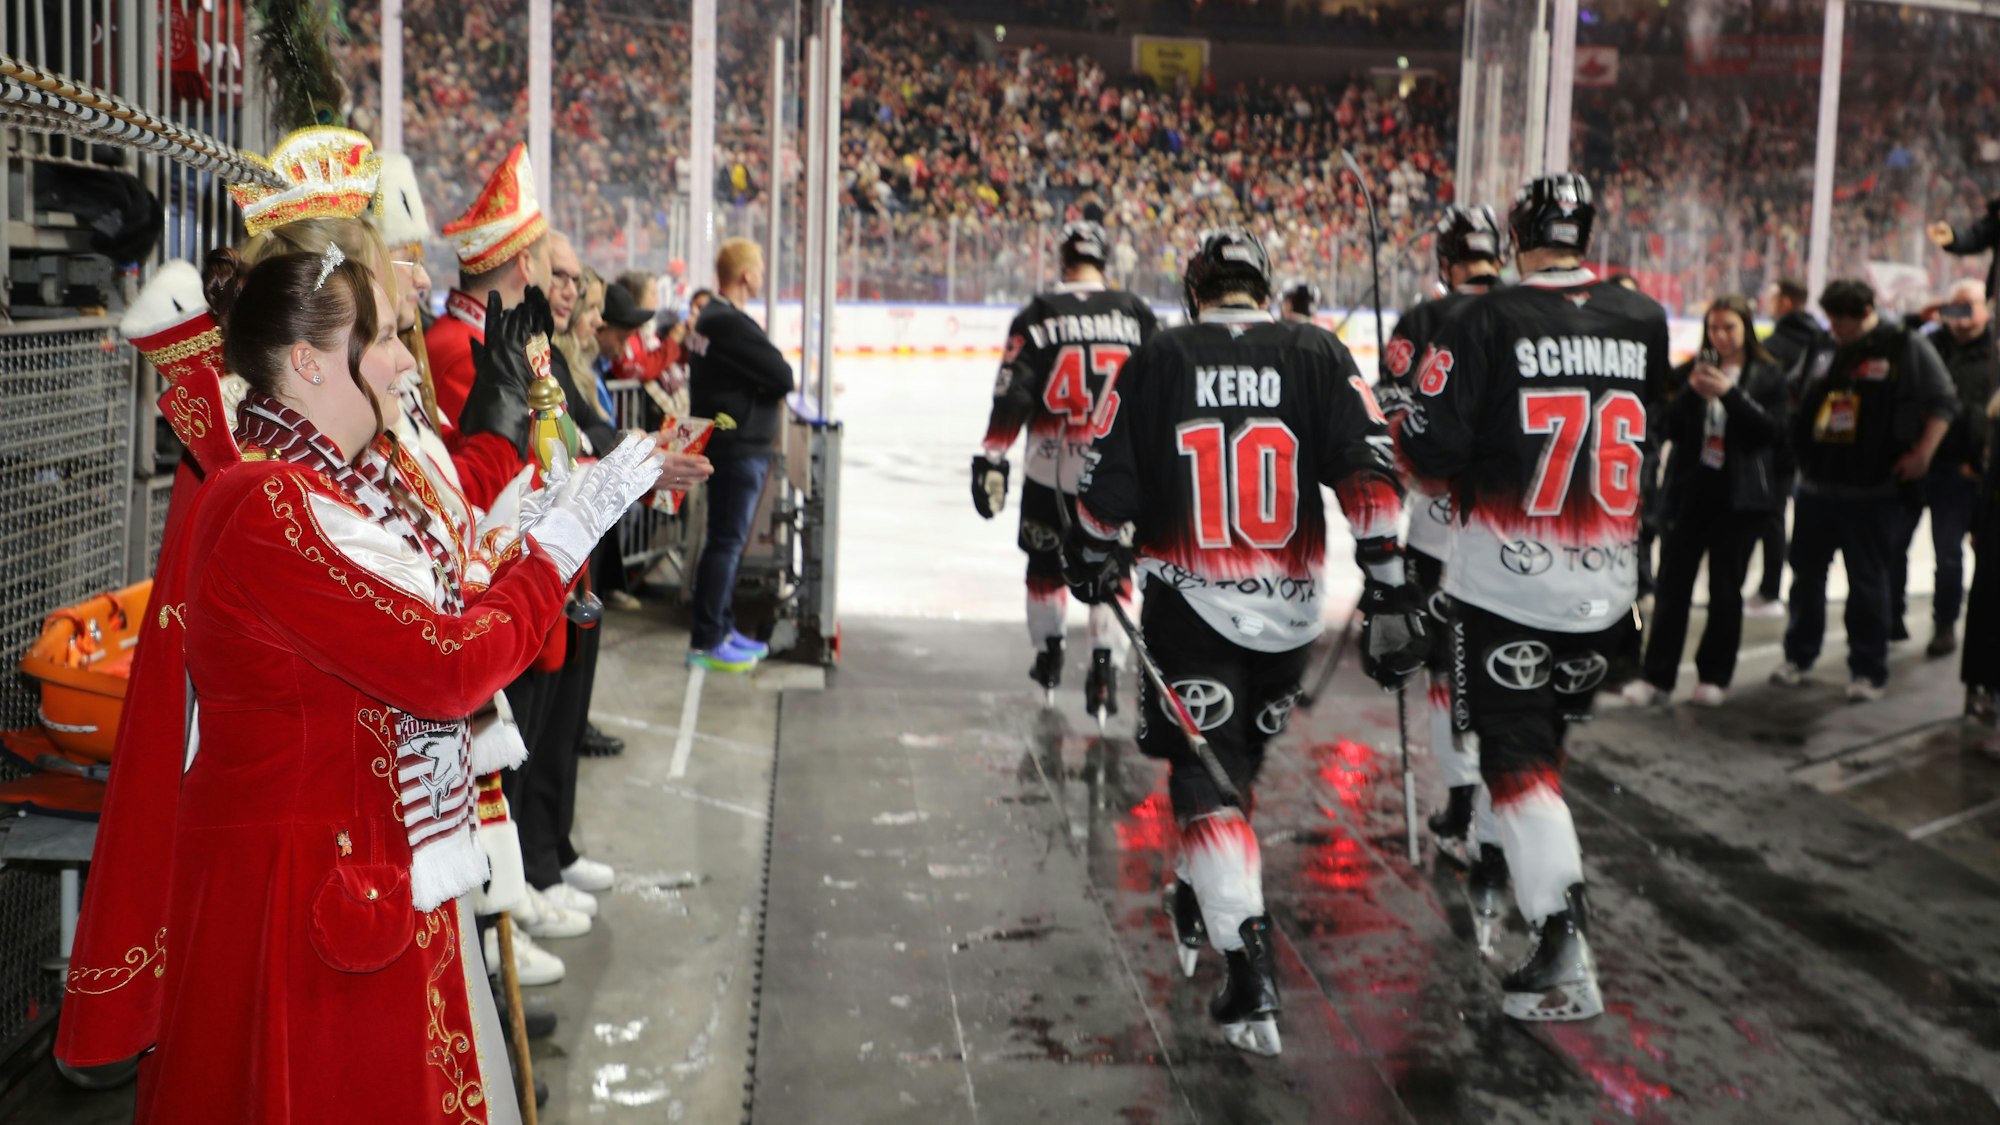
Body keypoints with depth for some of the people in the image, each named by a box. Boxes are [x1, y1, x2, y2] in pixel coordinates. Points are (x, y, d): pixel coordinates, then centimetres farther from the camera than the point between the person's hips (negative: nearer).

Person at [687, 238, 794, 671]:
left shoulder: (711, 317, 13)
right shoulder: (731, 324, -20)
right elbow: (782, 377, -20)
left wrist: (771, 390, -2)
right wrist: (778, 382, 0)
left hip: (730, 443, 11)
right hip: (738, 446, -11)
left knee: (728, 539, 17)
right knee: (726, 541, -5)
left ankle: (721, 629, 27)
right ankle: (705, 643, -1)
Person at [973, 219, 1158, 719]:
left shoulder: (1036, 316, -3)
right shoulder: (1136, 315, 1)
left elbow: (1011, 395, -7)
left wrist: (991, 459, -5)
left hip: (1050, 468, 0)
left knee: (1045, 561, 18)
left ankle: (1048, 657, 29)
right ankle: (1104, 664, -1)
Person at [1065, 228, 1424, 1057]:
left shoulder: (1157, 361, -2)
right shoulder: (1318, 356, 0)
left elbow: (1109, 484, 0)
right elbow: (1371, 475, -8)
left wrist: (1091, 562, 18)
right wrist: (1388, 590, -5)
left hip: (1190, 611, -3)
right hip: (1289, 614, 3)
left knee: (1207, 780, 1)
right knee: (1236, 761, 24)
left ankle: (1250, 971, -10)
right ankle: (1200, 903, 43)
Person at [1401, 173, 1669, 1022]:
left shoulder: (1486, 323, -13)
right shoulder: (1645, 322, 1)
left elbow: (1430, 448, -16)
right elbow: (1659, 437, 13)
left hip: (1504, 584, -5)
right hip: (1608, 588, 5)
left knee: (1517, 752, 1)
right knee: (1547, 729, 24)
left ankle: (1563, 942, -8)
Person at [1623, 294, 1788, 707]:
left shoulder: (1768, 375, 3)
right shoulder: (1689, 371, 8)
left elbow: (1772, 430, -7)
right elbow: (1663, 427, 0)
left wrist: (1730, 392, -17)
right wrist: (1691, 391, -16)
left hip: (1739, 495, -1)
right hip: (1689, 490, 1)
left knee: (1725, 588, 7)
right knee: (1672, 585, -1)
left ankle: (1715, 676, 17)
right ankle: (1656, 677, 2)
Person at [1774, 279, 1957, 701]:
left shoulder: (1907, 348, -3)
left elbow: (1943, 403, -2)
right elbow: (1799, 407, 22)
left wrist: (1922, 454, -10)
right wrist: (1799, 452, 10)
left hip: (1871, 491, -5)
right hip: (1816, 485, 5)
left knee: (1868, 583, 2)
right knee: (1806, 573, 11)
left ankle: (1868, 671, 11)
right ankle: (1798, 655, 25)